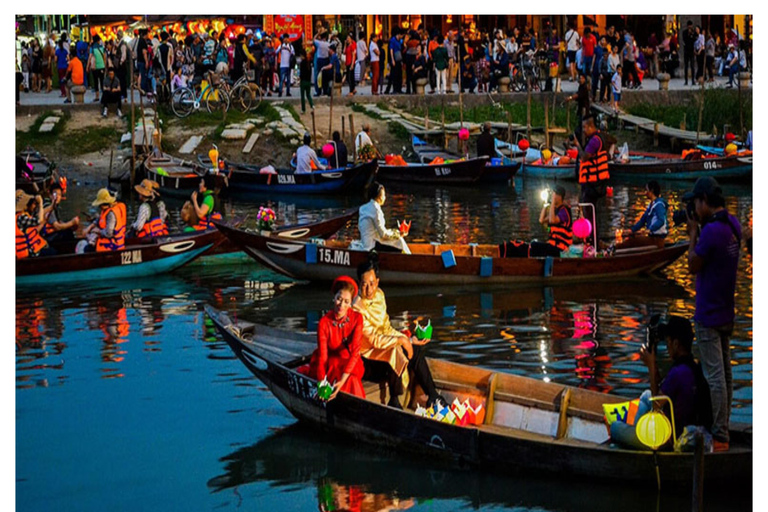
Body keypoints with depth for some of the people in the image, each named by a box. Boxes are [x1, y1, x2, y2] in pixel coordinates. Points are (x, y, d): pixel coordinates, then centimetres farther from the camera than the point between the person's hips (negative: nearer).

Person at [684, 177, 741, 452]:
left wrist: (693, 234, -4)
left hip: (709, 316, -10)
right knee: (724, 373, 16)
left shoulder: (711, 230, -23)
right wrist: (699, 231, 7)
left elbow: (693, 266, -13)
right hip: (726, 313, 10)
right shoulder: (733, 224, 5)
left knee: (714, 377, -6)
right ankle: (722, 429, 26)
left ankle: (719, 437, -4)